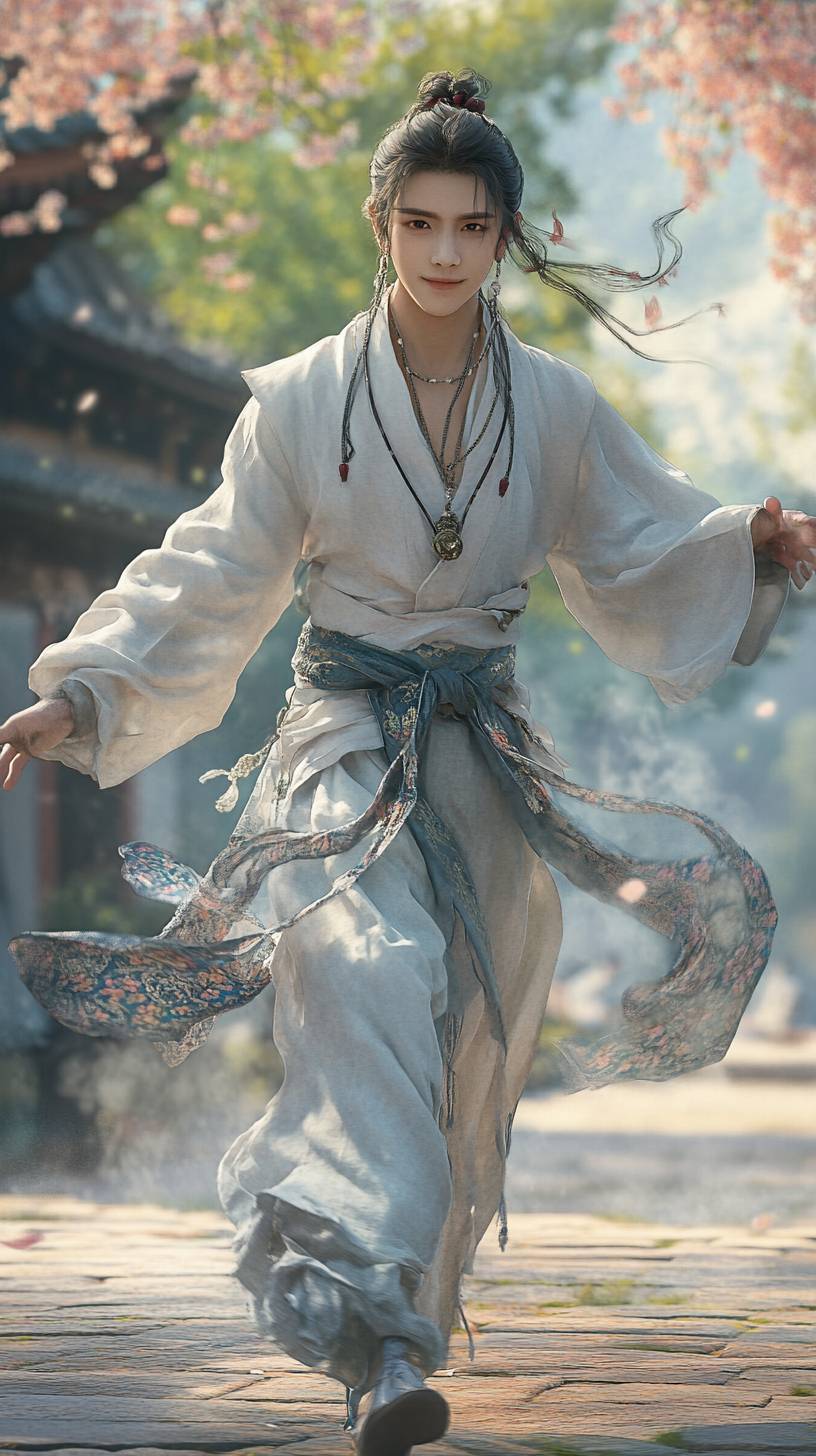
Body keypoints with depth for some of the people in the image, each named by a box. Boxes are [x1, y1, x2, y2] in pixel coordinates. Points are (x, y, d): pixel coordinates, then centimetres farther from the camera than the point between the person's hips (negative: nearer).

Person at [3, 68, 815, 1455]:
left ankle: (392, 1336, 22)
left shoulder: (556, 408, 4)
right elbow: (208, 583, 1)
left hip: (486, 754, 4)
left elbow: (648, 559, 12)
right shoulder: (301, 401, -3)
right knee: (367, 979, -26)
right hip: (346, 744, -3)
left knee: (461, 1055, 6)